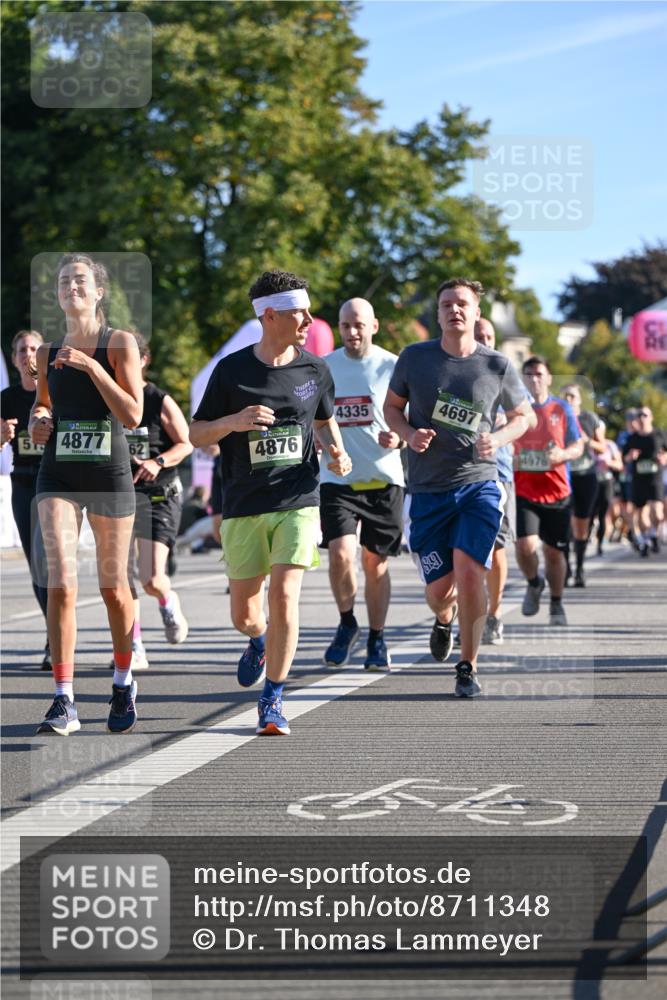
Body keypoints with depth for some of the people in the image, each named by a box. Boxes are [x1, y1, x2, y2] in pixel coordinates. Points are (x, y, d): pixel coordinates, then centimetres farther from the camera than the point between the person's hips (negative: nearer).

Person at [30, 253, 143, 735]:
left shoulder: (120, 343, -2)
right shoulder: (49, 352, 9)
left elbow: (133, 415, -12)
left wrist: (91, 366, -18)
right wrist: (37, 421, 3)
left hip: (110, 473, -2)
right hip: (58, 475, 2)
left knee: (114, 587, 9)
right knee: (61, 584, -13)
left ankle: (124, 683, 31)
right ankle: (65, 701, -12)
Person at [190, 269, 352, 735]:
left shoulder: (315, 370, 4)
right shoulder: (231, 370, -2)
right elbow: (197, 434, 3)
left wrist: (338, 452, 1)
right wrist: (234, 421, -17)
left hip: (298, 503, 0)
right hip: (243, 507, 0)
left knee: (284, 596, -16)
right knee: (243, 614, 6)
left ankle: (273, 700, -3)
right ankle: (260, 642, 44)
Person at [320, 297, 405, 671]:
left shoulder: (393, 367, 0)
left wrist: (400, 438, -17)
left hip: (384, 478, -1)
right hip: (338, 478, 1)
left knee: (376, 562, 6)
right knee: (341, 554, -16)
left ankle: (377, 639, 20)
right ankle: (347, 624, 8)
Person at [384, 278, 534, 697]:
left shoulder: (498, 365, 0)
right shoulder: (414, 358, 1)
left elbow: (523, 416, 13)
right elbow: (392, 406, 15)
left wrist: (497, 439, -7)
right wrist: (409, 434, -7)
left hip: (479, 484, -1)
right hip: (428, 490, 1)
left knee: (469, 572, -18)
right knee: (440, 589, 2)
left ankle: (469, 667, -1)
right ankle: (444, 619, 41)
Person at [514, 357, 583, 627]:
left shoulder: (562, 409, 4)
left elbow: (578, 445, 6)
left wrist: (562, 454, -16)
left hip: (557, 491, 1)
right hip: (524, 491, -1)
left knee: (553, 552, 6)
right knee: (525, 546, -18)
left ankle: (557, 605, 26)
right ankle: (534, 584, 14)